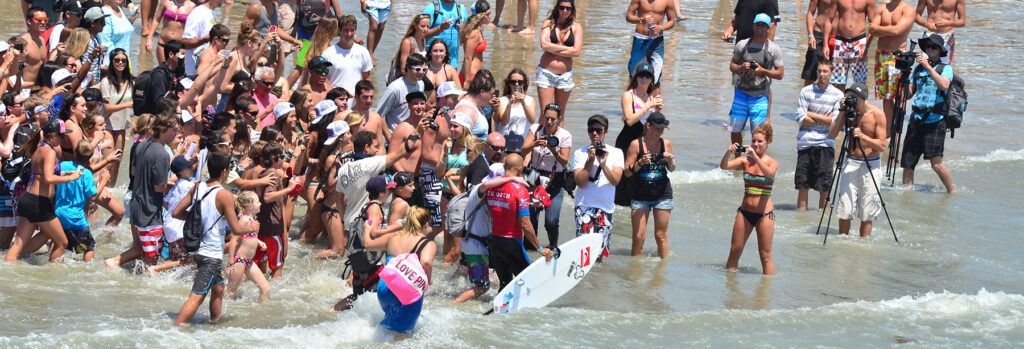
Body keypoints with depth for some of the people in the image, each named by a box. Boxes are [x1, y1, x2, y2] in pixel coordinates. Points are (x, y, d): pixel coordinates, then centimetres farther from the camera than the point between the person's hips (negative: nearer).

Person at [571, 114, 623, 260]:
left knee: (600, 251, 3)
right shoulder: (580, 154, 2)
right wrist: (590, 161, -15)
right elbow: (580, 182, -8)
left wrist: (603, 164, -21)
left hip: (606, 207, 1)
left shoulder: (616, 153, 5)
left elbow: (615, 181, -7)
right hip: (584, 206, -1)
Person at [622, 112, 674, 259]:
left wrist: (671, 161, -6)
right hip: (640, 195, -2)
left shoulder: (666, 144, 4)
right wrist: (640, 163, -21)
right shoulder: (636, 144, -4)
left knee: (661, 235, 3)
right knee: (638, 237, -4)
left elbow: (671, 169, 16)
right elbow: (627, 172, -5)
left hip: (662, 194, 2)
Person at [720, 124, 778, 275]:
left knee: (765, 255, -1)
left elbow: (769, 173, -26)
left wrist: (755, 157, -36)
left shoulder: (772, 162, -3)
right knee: (734, 251, 7)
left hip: (764, 214, -3)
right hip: (745, 212, 3)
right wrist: (728, 153, -29)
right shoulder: (745, 160, 5)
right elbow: (724, 166, -9)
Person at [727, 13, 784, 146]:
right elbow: (732, 65, 11)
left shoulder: (774, 49, -2)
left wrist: (762, 71, -18)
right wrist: (741, 68, -12)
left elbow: (780, 74, -2)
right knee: (735, 130, 5)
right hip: (741, 93, 2)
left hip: (760, 96, -2)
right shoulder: (742, 45, 4)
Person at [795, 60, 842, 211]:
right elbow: (800, 118, -3)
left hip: (826, 143, -1)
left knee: (824, 187, -1)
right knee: (802, 185, 3)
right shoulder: (806, 91, 4)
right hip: (805, 142, 1)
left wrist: (812, 115, -4)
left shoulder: (838, 95, 3)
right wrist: (824, 120, -5)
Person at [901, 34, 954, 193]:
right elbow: (908, 93, 14)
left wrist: (928, 67, -21)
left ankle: (952, 191, 4)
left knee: (936, 163, -12)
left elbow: (944, 85, -20)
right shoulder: (918, 69, 16)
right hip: (916, 119, 5)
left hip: (935, 121, -5)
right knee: (907, 163, 3)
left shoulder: (945, 68, 1)